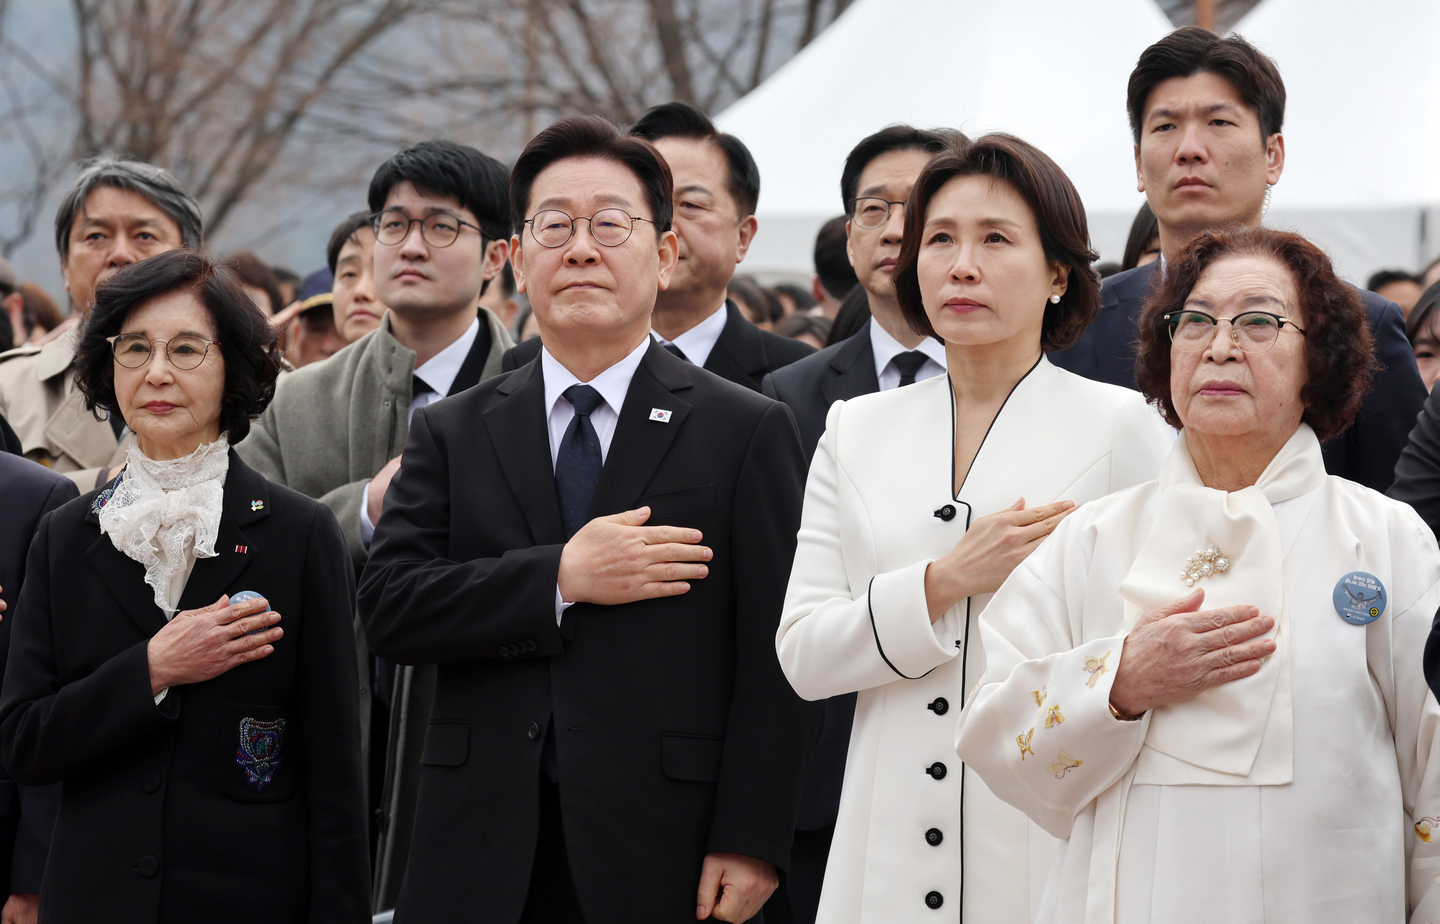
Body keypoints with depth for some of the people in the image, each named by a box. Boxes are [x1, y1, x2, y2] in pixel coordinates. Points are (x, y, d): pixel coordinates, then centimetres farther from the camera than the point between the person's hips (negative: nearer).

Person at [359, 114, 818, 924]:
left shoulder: (748, 432, 3)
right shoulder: (454, 435, 12)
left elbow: (776, 664, -2)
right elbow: (388, 606, -1)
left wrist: (751, 845, -10)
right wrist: (560, 581, -12)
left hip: (661, 857, -2)